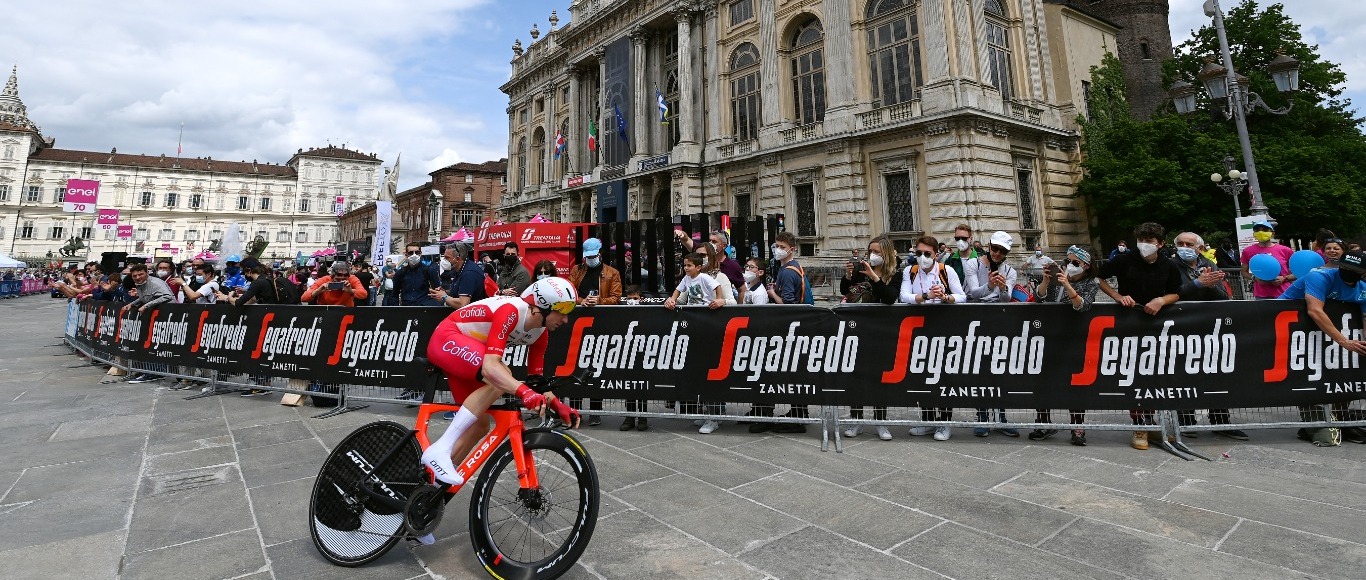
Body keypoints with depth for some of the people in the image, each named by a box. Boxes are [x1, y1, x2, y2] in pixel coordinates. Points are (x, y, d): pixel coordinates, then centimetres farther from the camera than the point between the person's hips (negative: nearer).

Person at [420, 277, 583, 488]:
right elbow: (490, 366, -42)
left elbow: (536, 381, 1)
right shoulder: (511, 311, -31)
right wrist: (524, 392, -55)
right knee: (502, 376, -33)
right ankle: (439, 450, -30)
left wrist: (558, 407, -14)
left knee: (480, 426, 6)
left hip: (466, 355, 9)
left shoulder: (540, 332, -5)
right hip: (447, 338, -9)